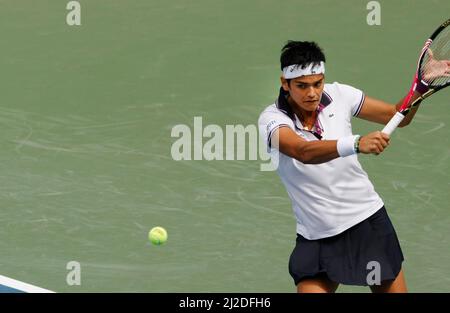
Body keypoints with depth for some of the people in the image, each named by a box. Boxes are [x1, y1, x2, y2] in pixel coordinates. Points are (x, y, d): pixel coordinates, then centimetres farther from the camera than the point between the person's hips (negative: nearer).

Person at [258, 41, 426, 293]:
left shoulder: (338, 95, -5)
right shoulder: (272, 118, -15)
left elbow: (397, 116, 6)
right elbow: (304, 152, -36)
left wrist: (422, 85, -13)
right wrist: (357, 144, -51)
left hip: (369, 218, 3)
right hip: (318, 237, -3)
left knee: (394, 290, 5)